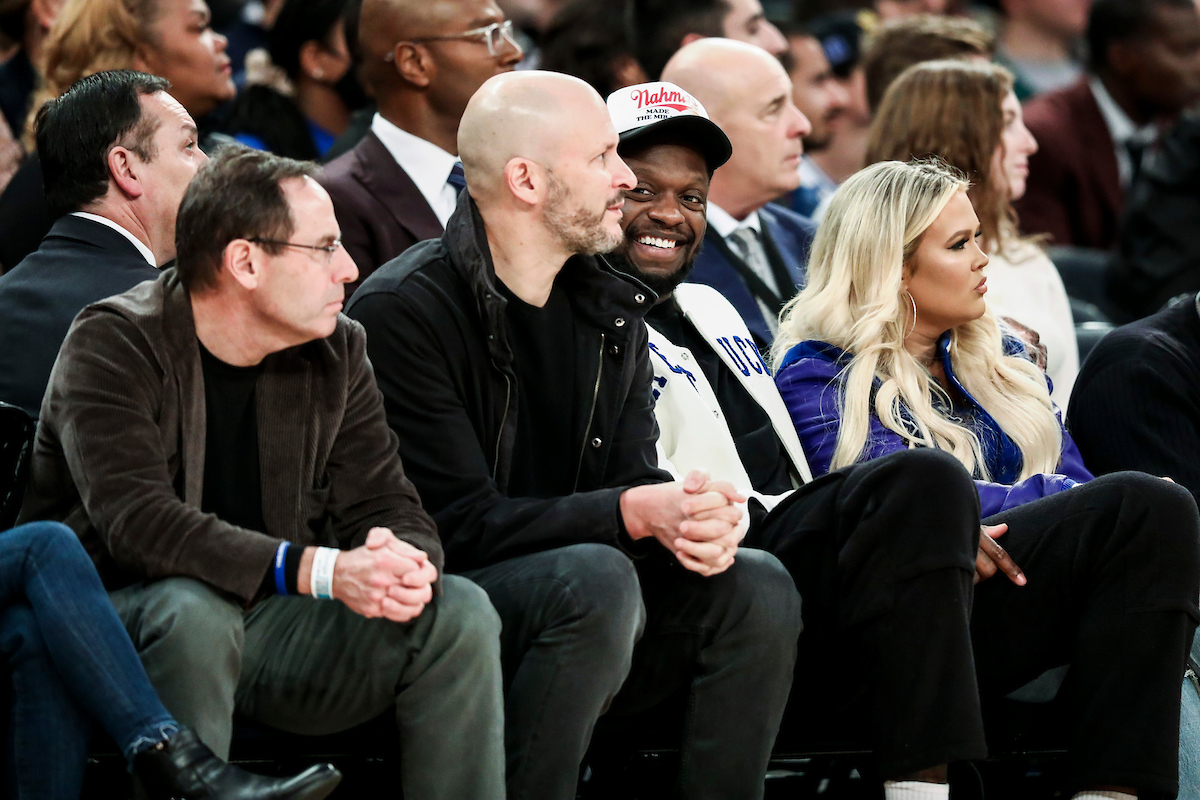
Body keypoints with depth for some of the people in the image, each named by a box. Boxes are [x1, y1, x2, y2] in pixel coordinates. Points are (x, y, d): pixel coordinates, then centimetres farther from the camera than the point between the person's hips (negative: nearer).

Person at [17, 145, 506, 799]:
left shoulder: (337, 351, 6)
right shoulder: (113, 345, -14)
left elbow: (386, 506, 3)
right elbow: (137, 521, -28)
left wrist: (402, 563, -26)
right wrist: (320, 571, -37)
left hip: (272, 623, 6)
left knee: (457, 614, -13)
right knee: (195, 612, -38)